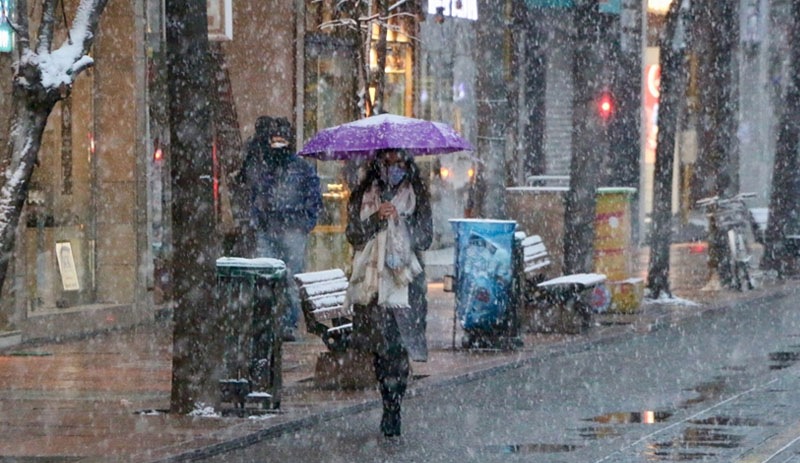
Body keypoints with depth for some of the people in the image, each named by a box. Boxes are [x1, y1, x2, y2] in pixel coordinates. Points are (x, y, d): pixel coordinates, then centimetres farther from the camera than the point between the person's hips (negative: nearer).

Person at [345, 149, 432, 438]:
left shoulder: (417, 196, 8)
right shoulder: (363, 196, 11)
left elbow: (425, 238, 2)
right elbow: (353, 234, 3)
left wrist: (400, 219, -13)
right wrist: (377, 219, -12)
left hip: (404, 280, -2)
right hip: (371, 279, 2)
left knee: (398, 347, -13)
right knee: (378, 347, 1)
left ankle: (392, 411, -12)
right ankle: (390, 409, 11)